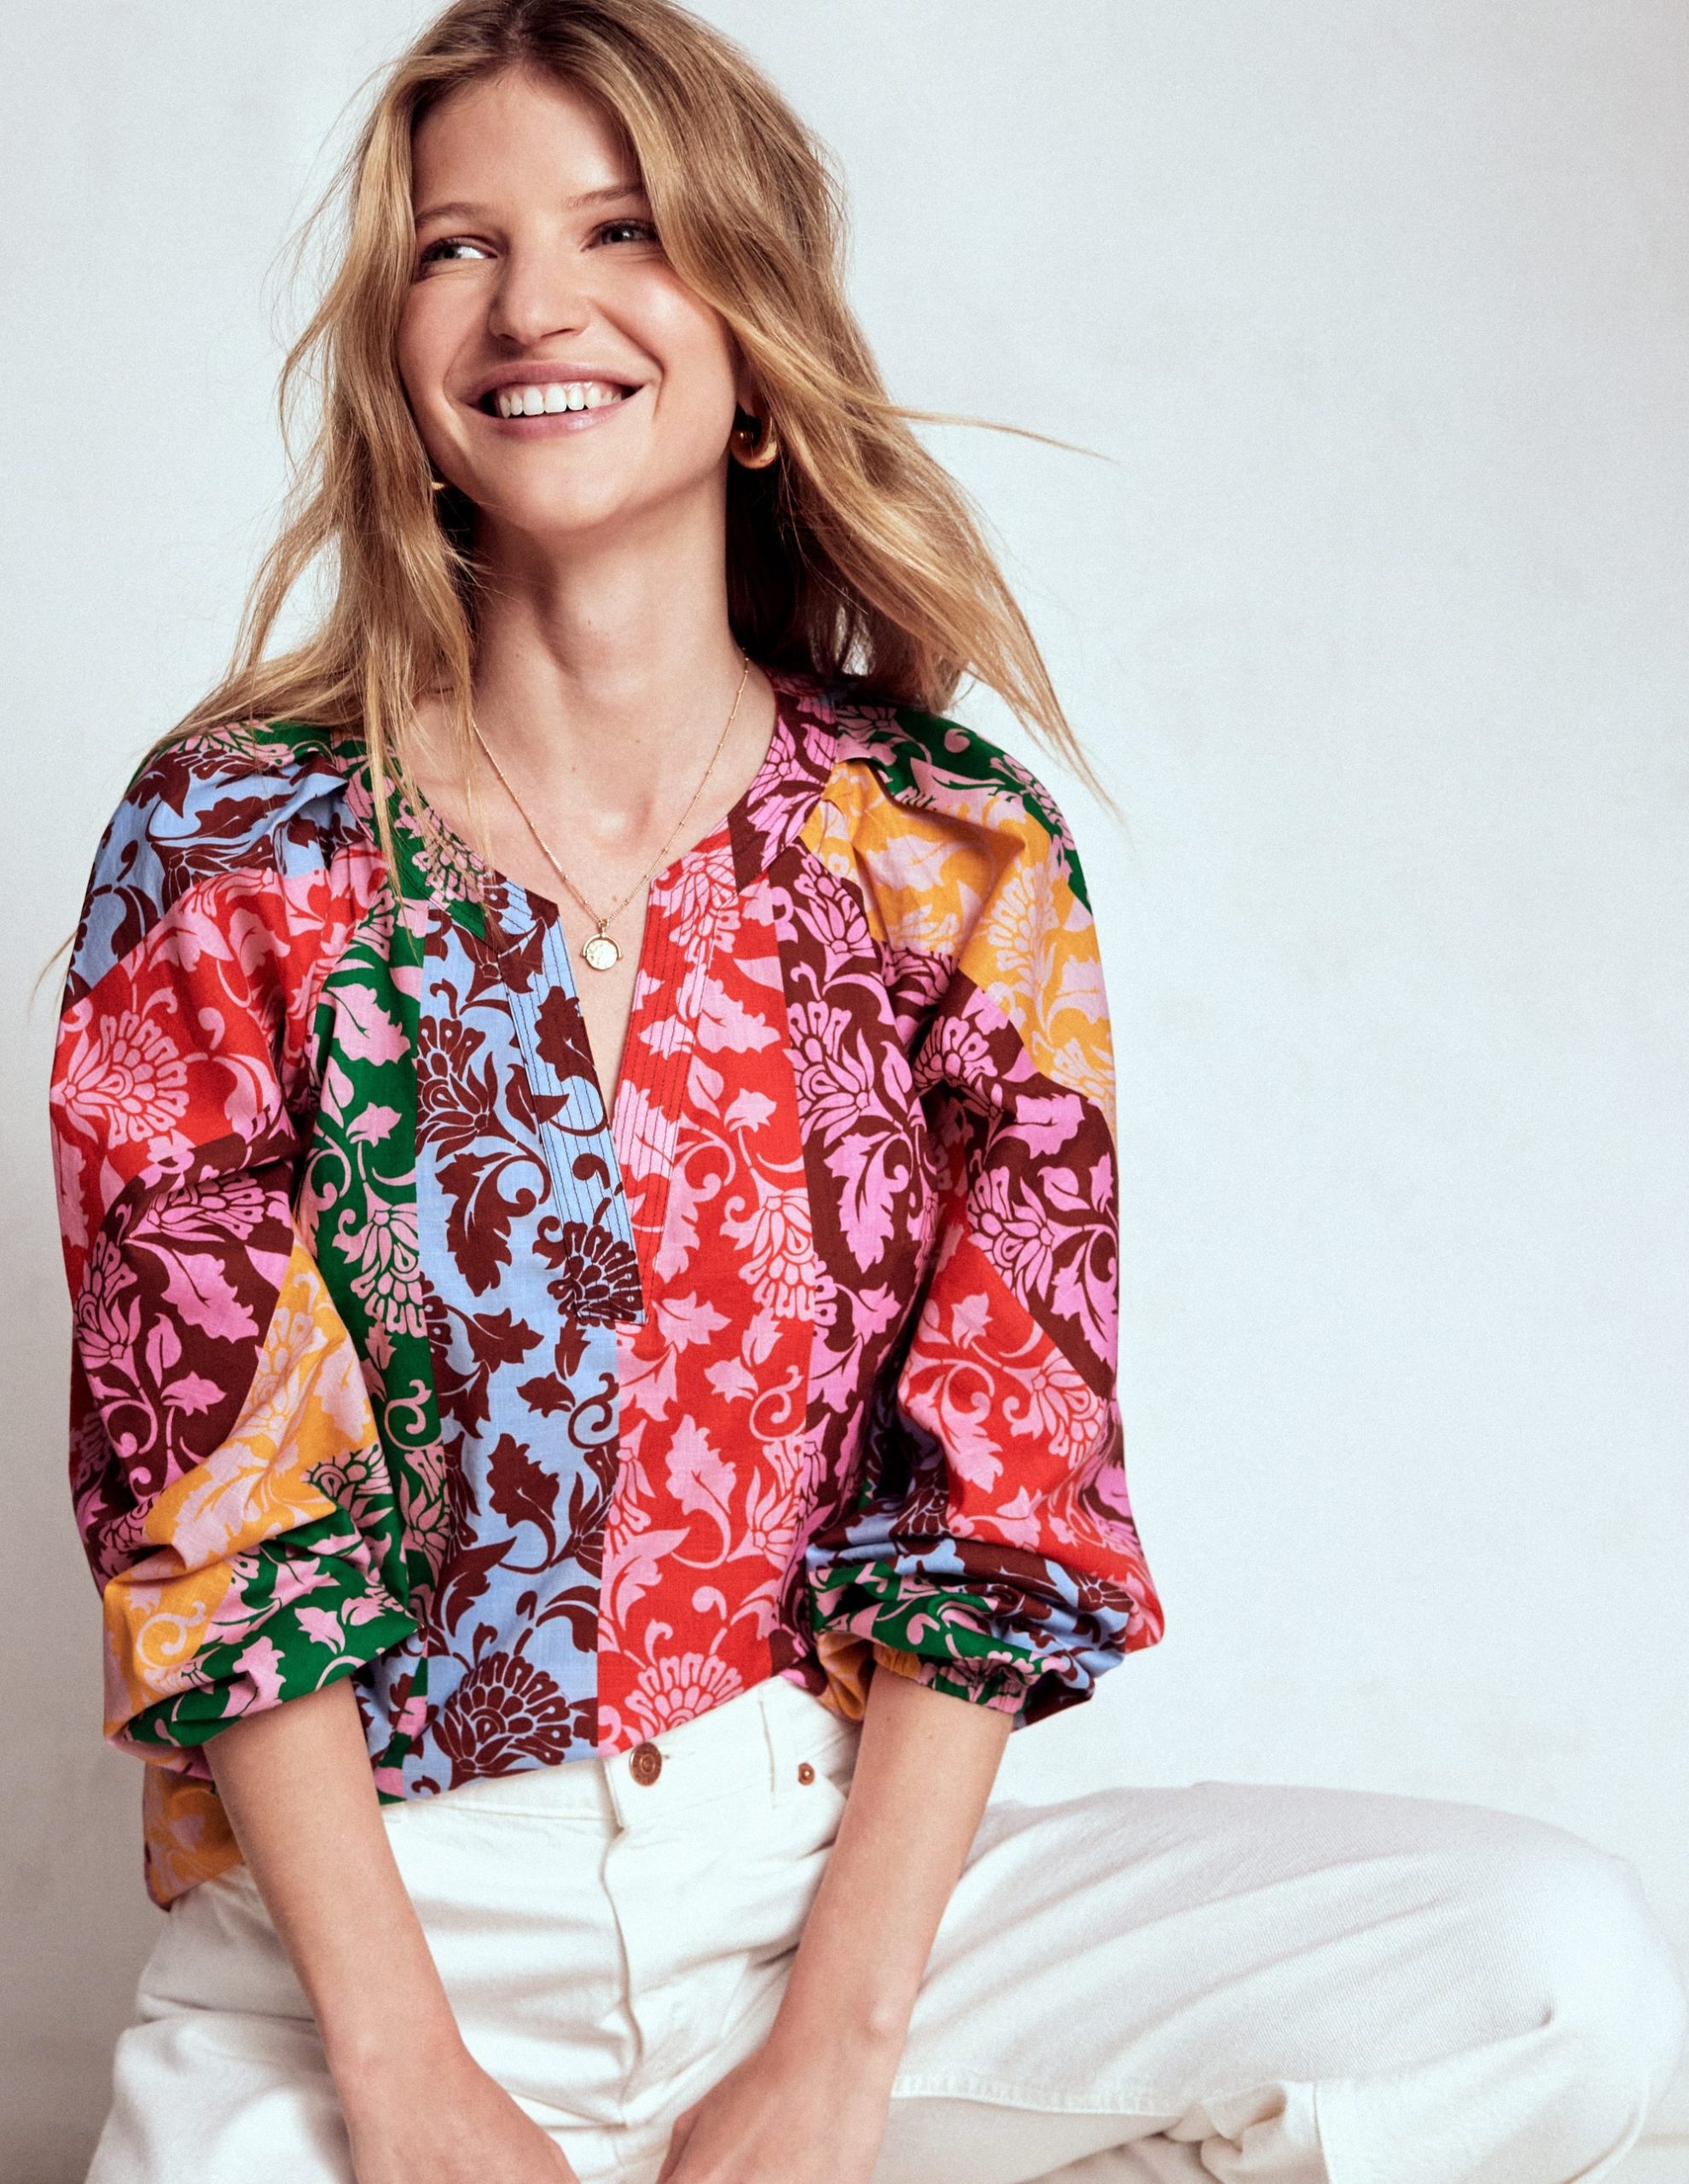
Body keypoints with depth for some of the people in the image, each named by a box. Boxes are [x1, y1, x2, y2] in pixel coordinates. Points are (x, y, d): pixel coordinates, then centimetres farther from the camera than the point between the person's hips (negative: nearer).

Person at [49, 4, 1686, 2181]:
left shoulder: (959, 856, 0)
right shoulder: (230, 849, -3)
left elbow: (1007, 1491, -2)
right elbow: (209, 1507, -6)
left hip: (839, 1859, 2)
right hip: (376, 1900, -1)